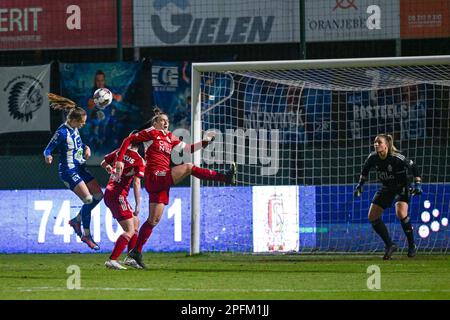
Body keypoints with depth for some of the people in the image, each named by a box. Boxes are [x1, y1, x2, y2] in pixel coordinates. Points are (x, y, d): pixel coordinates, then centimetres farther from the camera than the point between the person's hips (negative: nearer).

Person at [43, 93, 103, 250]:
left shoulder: (75, 128, 4)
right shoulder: (62, 132, -20)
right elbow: (47, 149, -17)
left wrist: (86, 148, 2)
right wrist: (48, 157, -39)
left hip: (80, 168, 9)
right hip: (69, 171, -9)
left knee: (99, 195, 7)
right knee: (88, 199, -15)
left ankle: (76, 220, 22)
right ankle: (86, 235, -3)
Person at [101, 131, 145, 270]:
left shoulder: (119, 152, 8)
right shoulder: (139, 161, -10)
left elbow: (103, 164, 21)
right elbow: (136, 183, -16)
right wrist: (138, 206, -16)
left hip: (109, 192, 8)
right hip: (118, 195, -8)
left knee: (135, 222, 21)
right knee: (130, 231, -10)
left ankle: (130, 258, 20)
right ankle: (112, 260, -20)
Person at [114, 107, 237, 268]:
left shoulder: (170, 137, 19)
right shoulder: (150, 133, 0)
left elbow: (188, 148, 24)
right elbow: (128, 140, -2)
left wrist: (205, 141, 15)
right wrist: (120, 160, -11)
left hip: (162, 182, 8)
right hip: (154, 177, -8)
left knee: (154, 219, 7)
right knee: (188, 167, -18)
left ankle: (137, 251, 11)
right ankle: (225, 177, -17)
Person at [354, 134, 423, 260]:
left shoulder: (396, 158, -27)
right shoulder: (373, 158, -12)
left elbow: (413, 168, -16)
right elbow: (365, 169, 10)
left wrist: (417, 184, -21)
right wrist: (360, 184, 8)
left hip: (401, 187, -6)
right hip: (386, 188, 6)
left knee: (401, 213, -30)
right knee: (372, 216, -2)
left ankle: (412, 245, -12)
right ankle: (390, 245, 11)